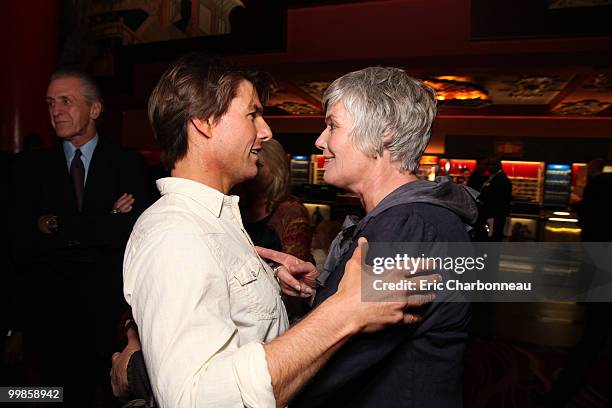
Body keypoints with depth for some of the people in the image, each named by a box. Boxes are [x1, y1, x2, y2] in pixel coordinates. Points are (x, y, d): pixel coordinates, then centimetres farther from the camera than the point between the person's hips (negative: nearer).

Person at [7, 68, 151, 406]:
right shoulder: (29, 167, 4)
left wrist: (56, 225, -13)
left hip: (113, 315, -1)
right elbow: (21, 244, -7)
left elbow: (135, 231, -17)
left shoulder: (128, 163, -3)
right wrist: (103, 227, -14)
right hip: (51, 320, 2)